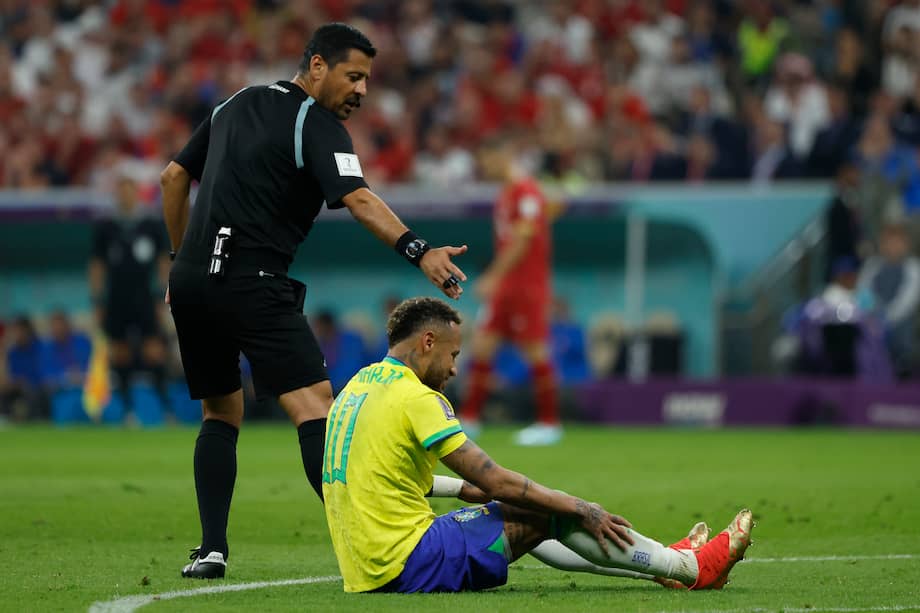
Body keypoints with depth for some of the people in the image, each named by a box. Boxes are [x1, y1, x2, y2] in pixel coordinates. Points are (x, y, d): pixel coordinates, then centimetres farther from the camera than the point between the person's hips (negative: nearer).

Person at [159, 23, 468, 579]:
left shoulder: (238, 105, 19)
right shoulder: (317, 126, -5)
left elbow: (174, 177, 24)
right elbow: (358, 199, -21)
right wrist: (419, 252, -31)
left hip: (192, 281, 8)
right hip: (254, 283, -8)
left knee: (221, 413, 19)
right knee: (315, 404, -13)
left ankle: (212, 549, 9)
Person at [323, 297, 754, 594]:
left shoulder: (356, 386, 13)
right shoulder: (416, 398, -15)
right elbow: (497, 483, -14)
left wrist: (461, 487, 34)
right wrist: (583, 511, -4)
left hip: (365, 572, 10)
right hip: (411, 566, -9)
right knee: (549, 514, -2)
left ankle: (662, 565, 31)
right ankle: (691, 569, 10)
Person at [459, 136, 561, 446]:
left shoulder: (526, 191, -13)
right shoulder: (505, 193, 15)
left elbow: (522, 239, -19)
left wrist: (493, 277, -21)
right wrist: (492, 279, 16)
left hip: (528, 286, -9)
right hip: (505, 287, 9)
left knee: (535, 351, -4)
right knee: (482, 344, 3)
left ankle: (549, 423, 3)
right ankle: (469, 418, 5)